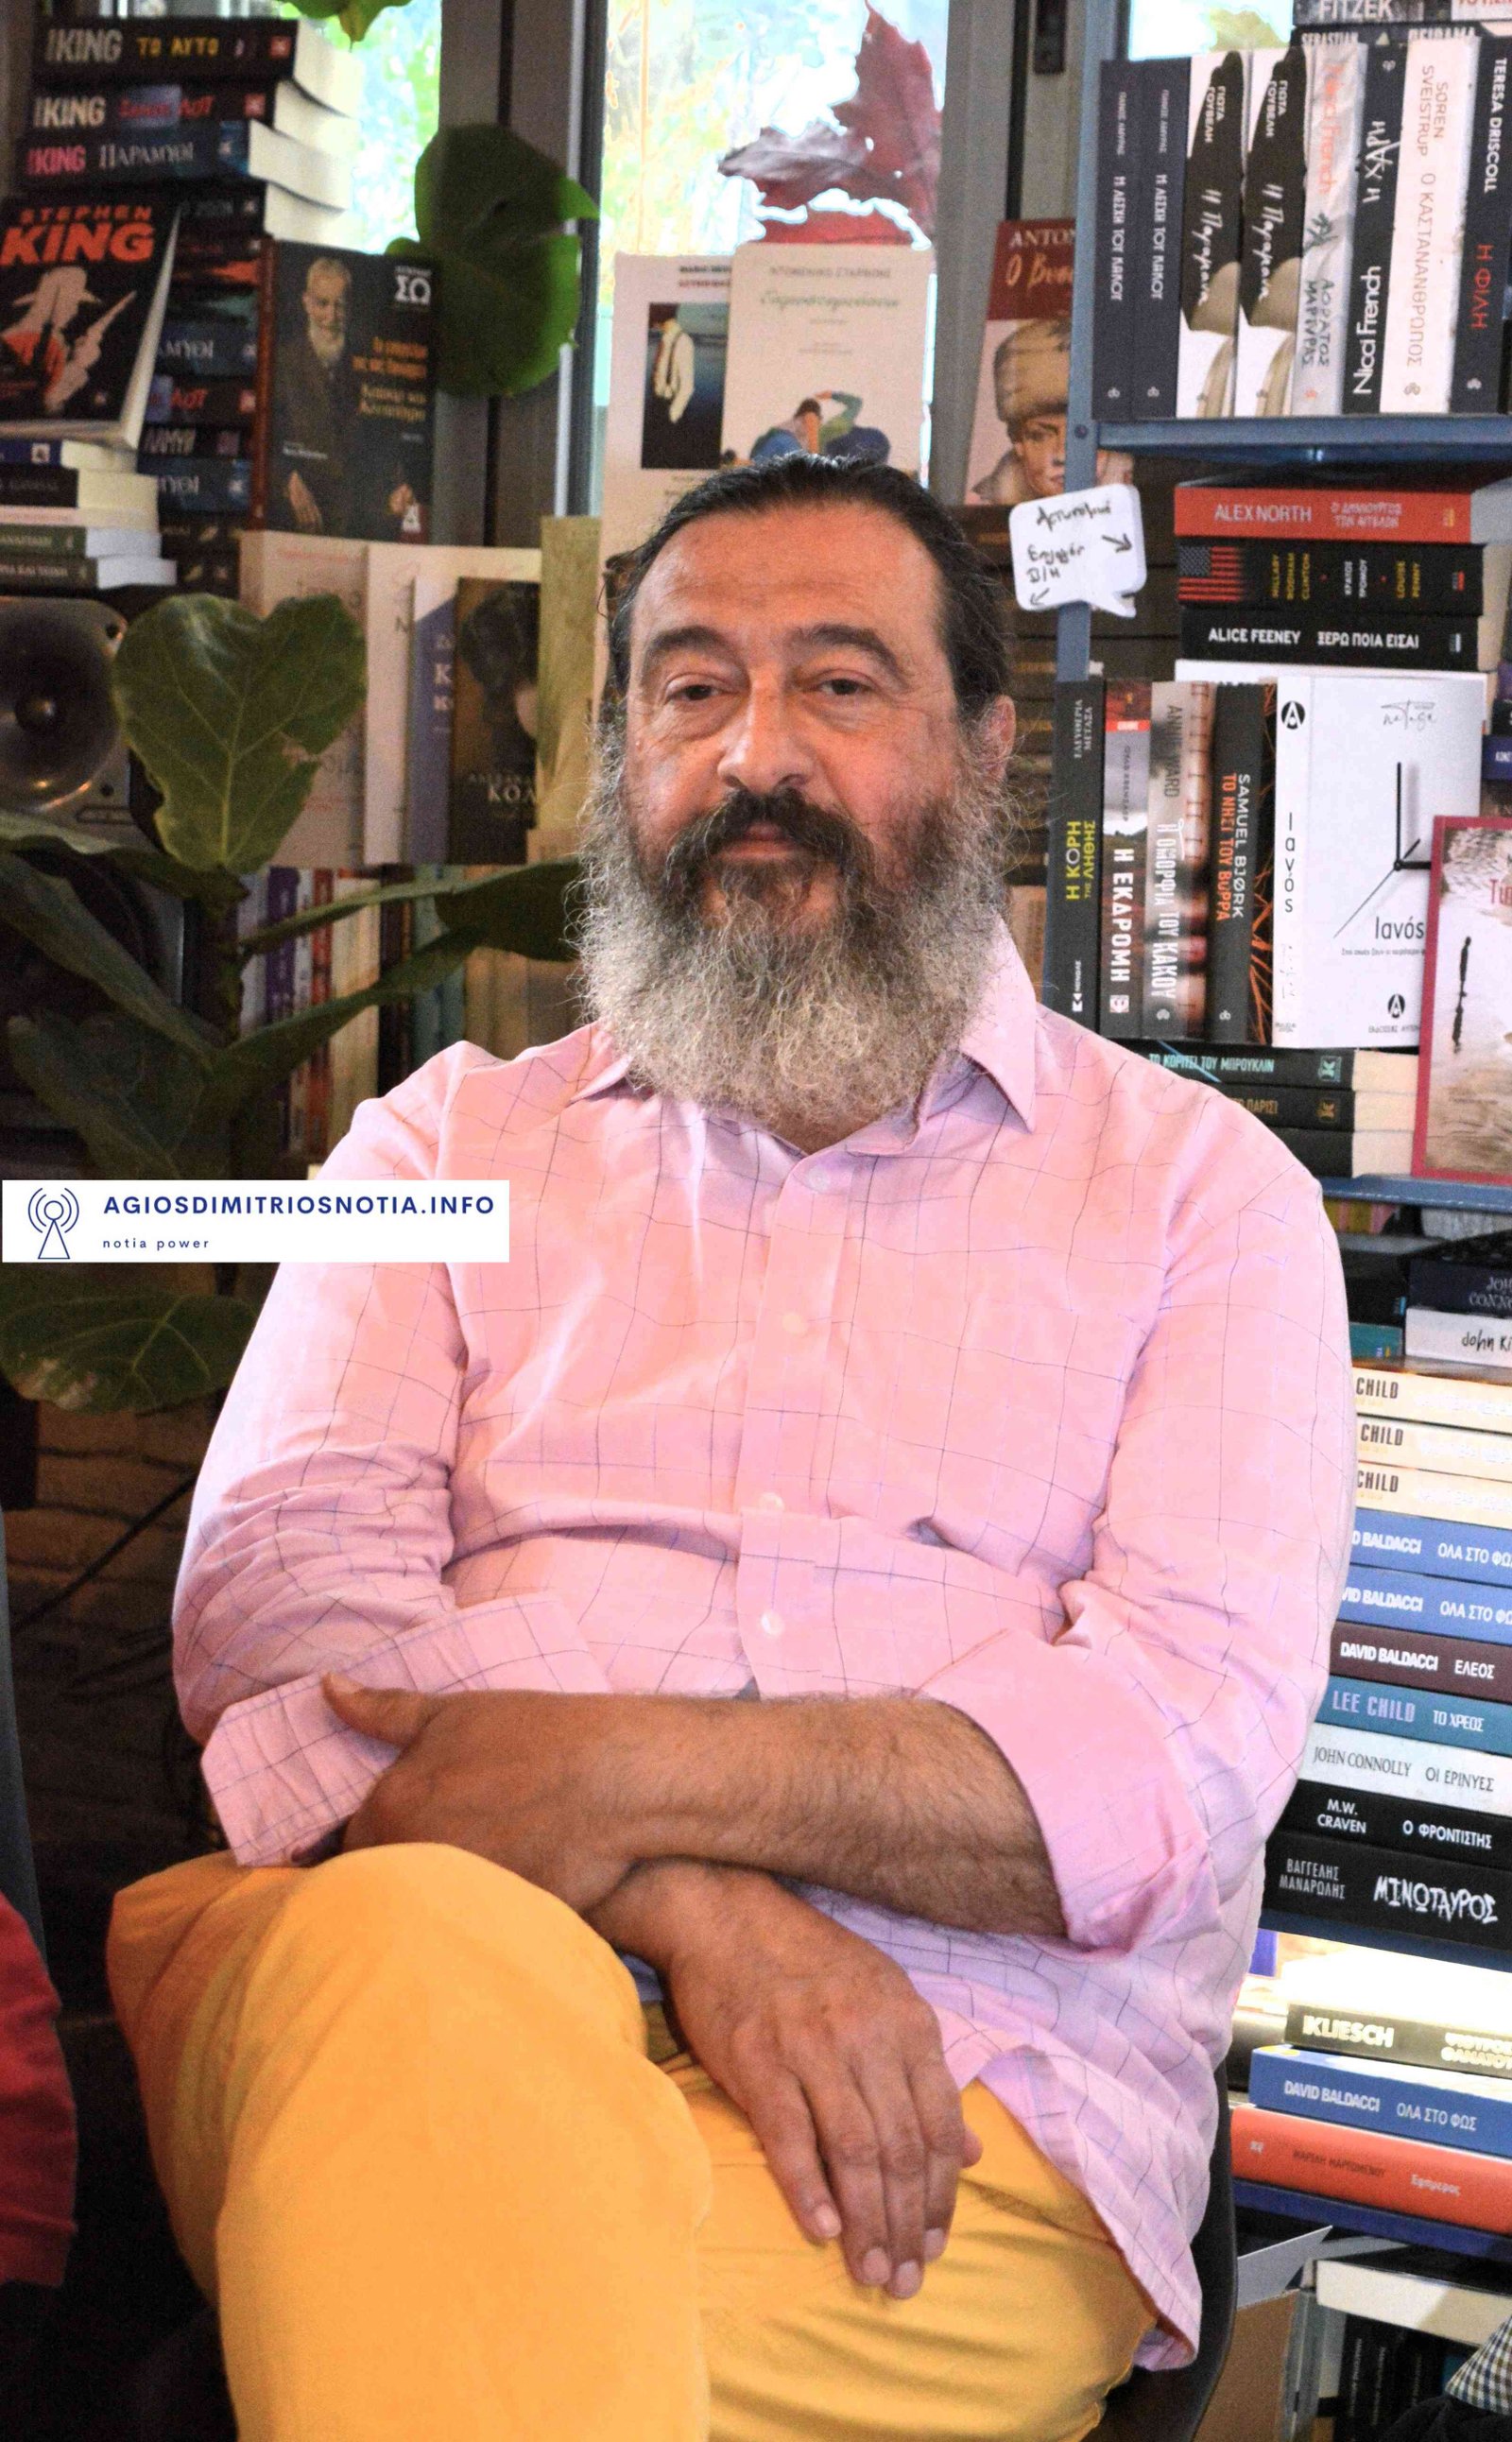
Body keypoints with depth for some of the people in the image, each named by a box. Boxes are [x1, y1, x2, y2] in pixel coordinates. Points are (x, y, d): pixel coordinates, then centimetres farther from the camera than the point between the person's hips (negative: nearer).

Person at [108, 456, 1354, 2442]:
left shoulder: (1199, 1187, 15)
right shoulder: (448, 1143, 21)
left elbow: (1189, 1745, -1)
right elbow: (276, 1606, 3)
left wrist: (642, 1775, -15)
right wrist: (695, 1905, -16)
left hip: (950, 2099, -2)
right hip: (405, 1978, 3)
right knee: (427, 1959, -36)